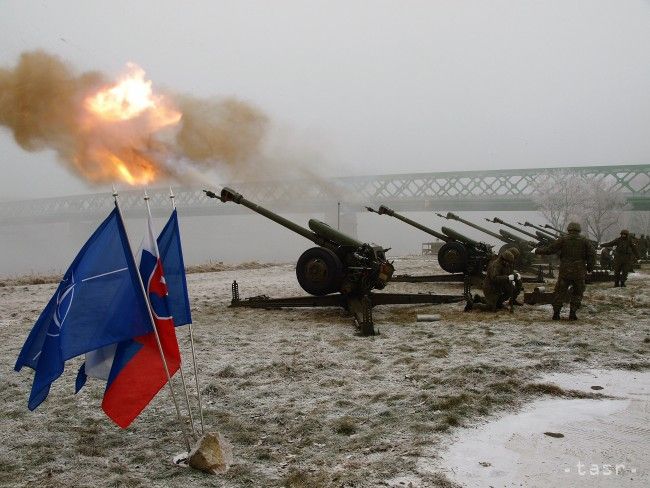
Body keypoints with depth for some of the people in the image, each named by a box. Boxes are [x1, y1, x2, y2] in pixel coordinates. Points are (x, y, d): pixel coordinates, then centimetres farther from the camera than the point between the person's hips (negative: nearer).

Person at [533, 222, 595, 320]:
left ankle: (556, 313, 6)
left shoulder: (563, 239, -1)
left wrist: (537, 250, 8)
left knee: (560, 292, 8)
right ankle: (572, 313, 6)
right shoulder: (585, 241, 3)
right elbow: (592, 255, 0)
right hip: (579, 272, 1)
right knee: (577, 293, 13)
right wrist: (590, 268, 10)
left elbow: (549, 249, -4)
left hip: (565, 271, -1)